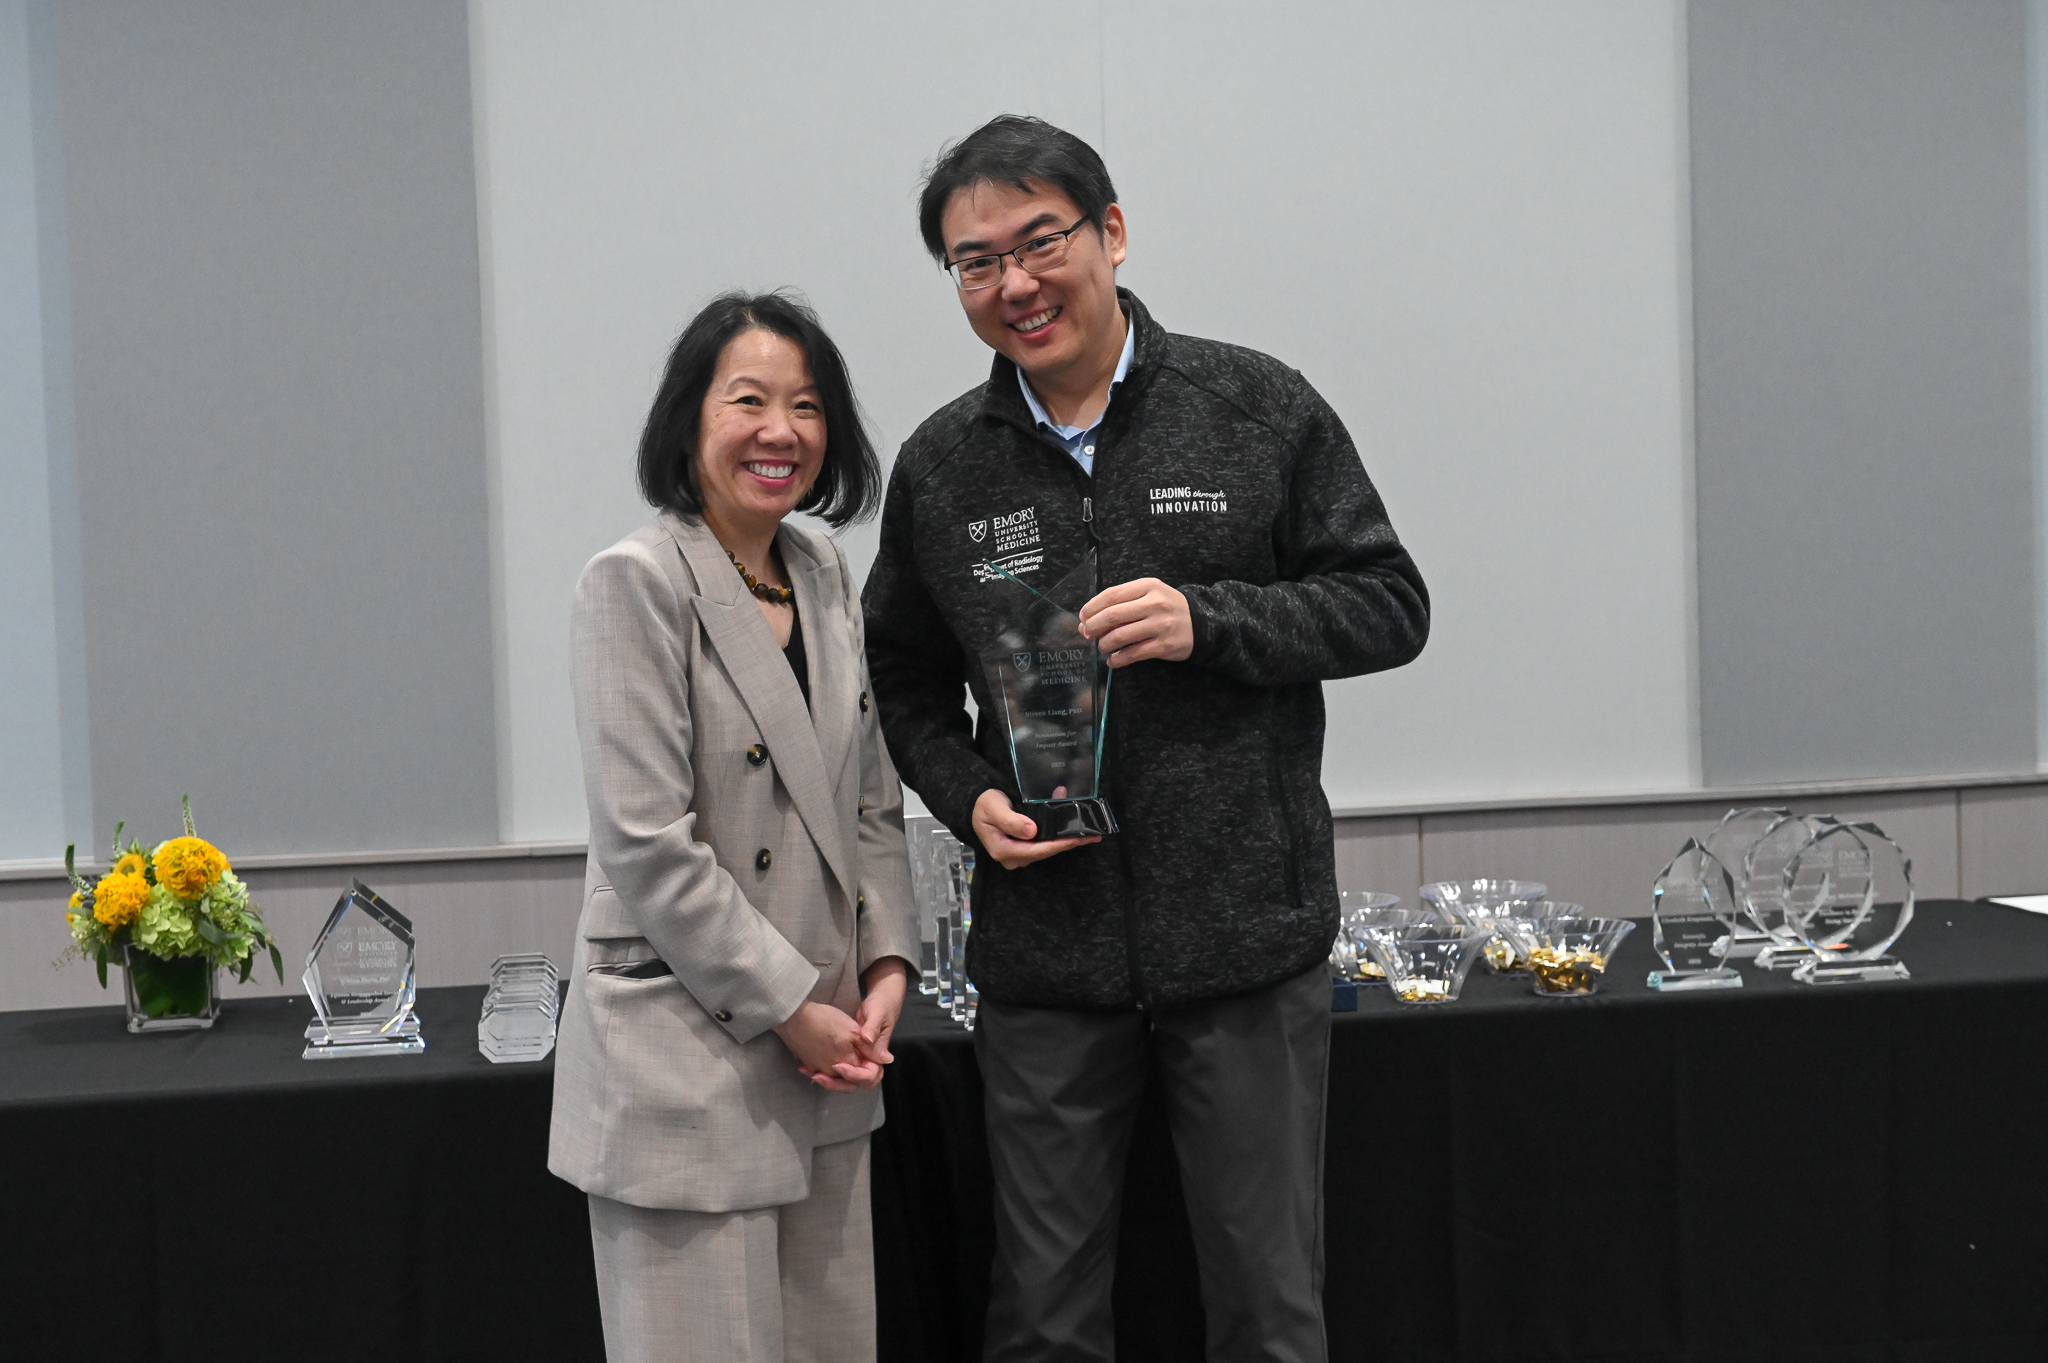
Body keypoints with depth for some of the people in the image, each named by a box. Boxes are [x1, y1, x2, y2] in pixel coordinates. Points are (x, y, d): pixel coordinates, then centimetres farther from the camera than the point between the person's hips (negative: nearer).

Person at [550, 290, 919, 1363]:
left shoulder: (825, 576, 11)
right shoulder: (636, 583, -11)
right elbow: (646, 841, -16)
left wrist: (886, 967, 2)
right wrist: (791, 1008, -13)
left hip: (822, 1055, 7)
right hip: (685, 1058, -7)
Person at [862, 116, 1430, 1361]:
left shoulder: (1259, 407, 0)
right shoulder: (941, 466, 7)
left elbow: (1390, 605, 0)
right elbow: (906, 681, 16)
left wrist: (1208, 621, -15)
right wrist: (969, 799, -4)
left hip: (1246, 936, -2)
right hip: (1045, 954, 2)